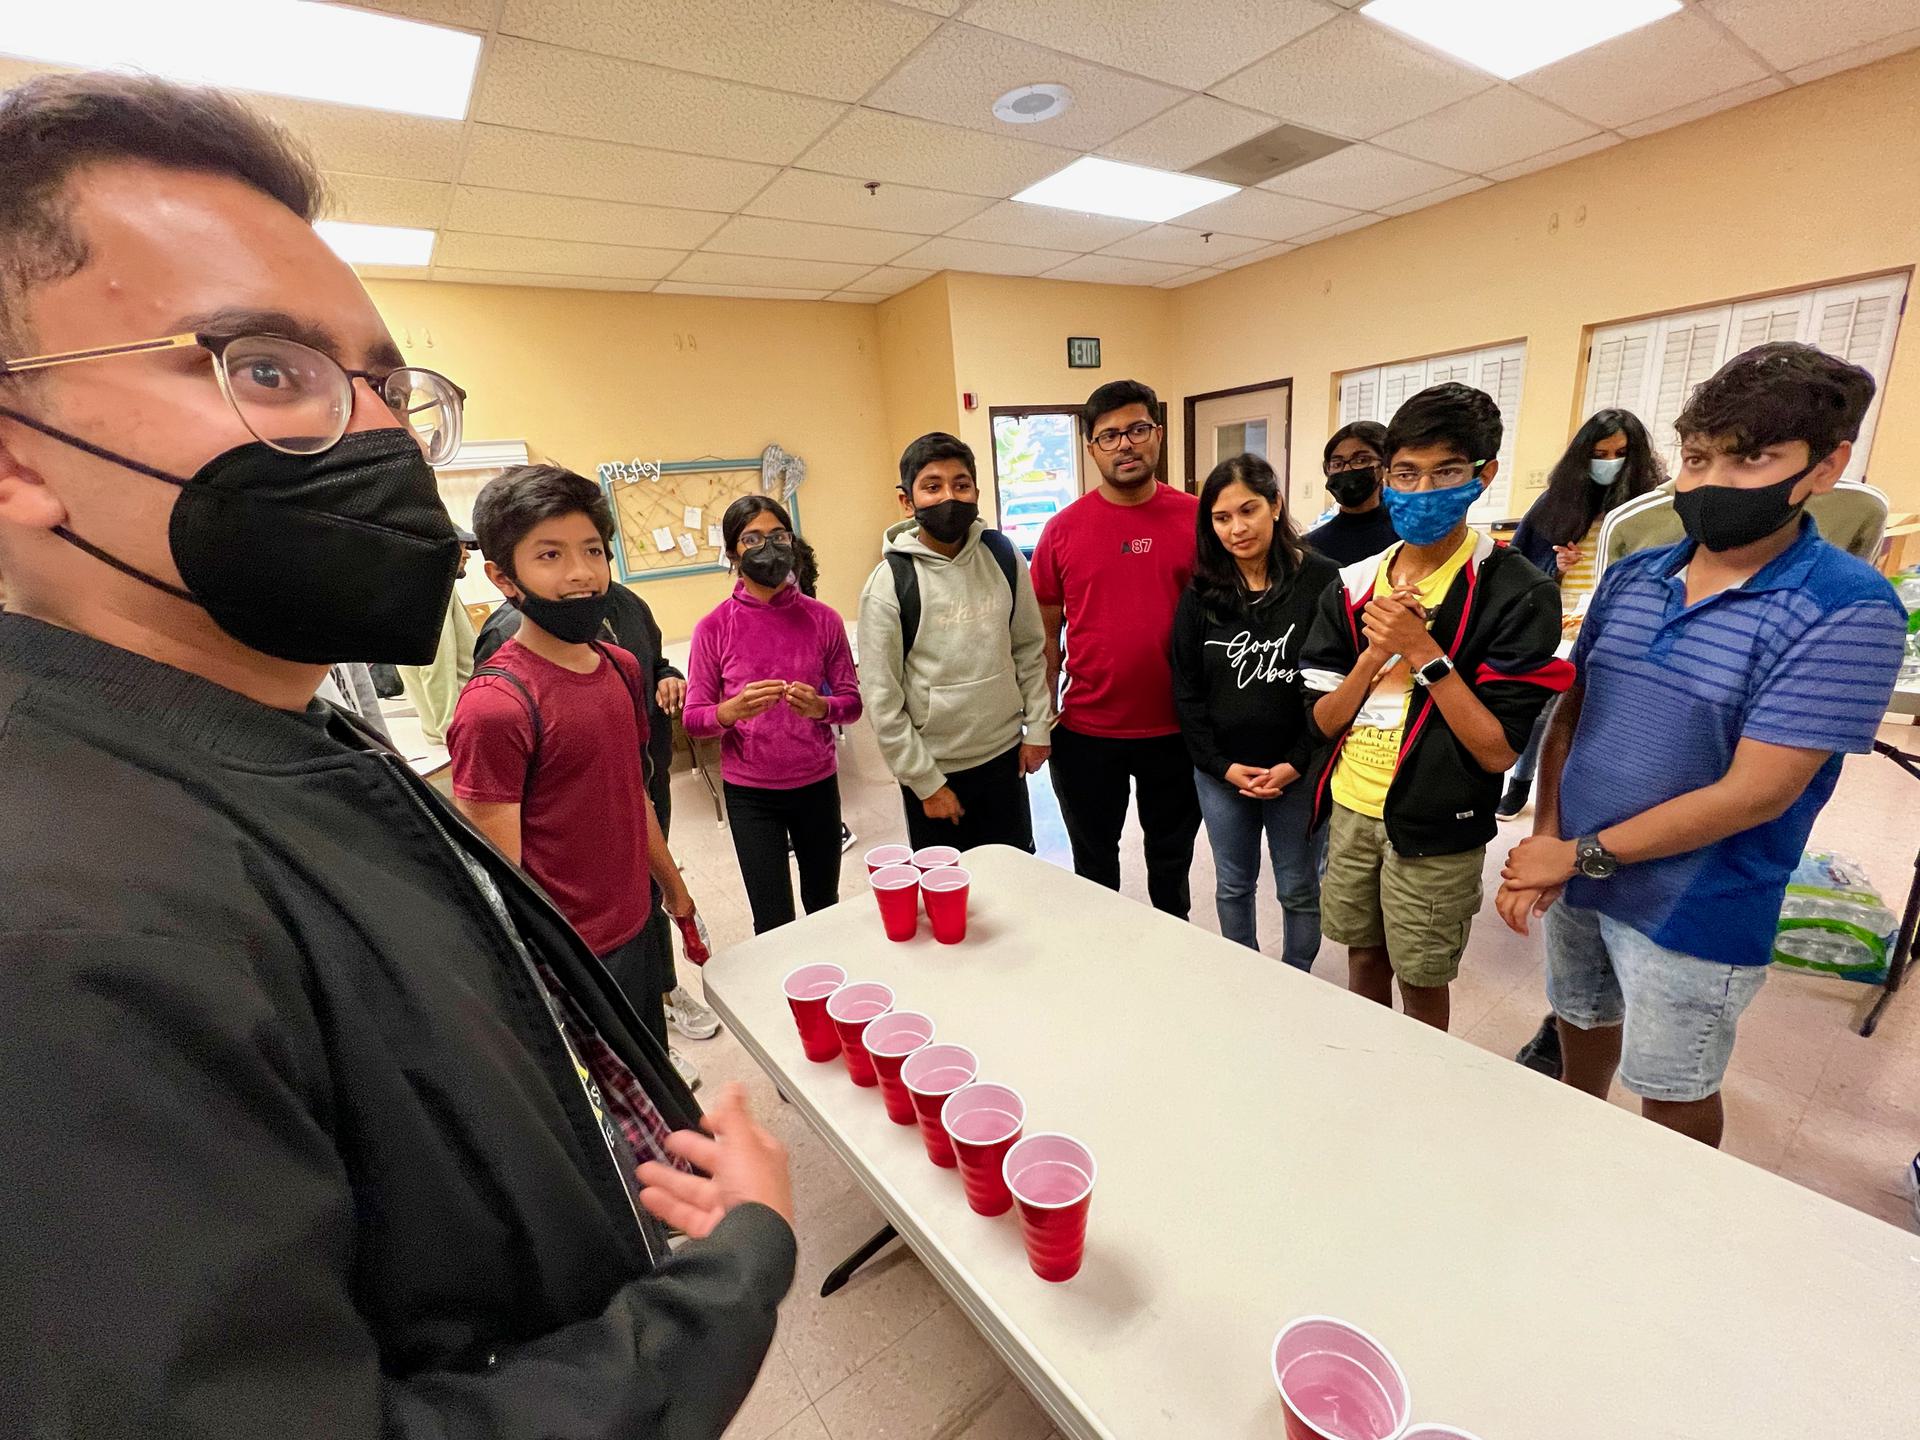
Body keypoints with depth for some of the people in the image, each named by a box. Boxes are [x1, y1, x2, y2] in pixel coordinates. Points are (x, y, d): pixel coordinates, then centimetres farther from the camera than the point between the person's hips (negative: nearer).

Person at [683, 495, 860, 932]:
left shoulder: (822, 619, -3)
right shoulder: (714, 627, -7)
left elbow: (852, 702, -1)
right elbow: (693, 719, -5)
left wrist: (820, 706, -23)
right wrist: (733, 709, -26)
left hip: (817, 784, 2)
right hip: (750, 793, -2)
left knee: (825, 908, 18)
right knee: (774, 924, 0)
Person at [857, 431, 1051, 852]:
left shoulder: (1003, 557, -4)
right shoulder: (889, 584, -15)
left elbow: (1029, 648, 7)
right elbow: (882, 700, -12)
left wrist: (1037, 726, 3)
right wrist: (926, 782, -10)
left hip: (1005, 754, 3)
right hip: (933, 768, -3)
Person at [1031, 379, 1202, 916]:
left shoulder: (1196, 518, -3)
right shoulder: (1063, 528, -4)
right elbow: (1046, 631, 1)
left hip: (1176, 729, 1)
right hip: (1086, 731, 0)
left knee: (1172, 857, 21)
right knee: (1094, 861, 18)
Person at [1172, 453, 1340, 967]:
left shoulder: (1321, 581, -8)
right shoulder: (1201, 594, 0)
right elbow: (1186, 690, 0)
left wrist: (1297, 763, -13)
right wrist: (1223, 766, -7)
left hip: (1297, 771, -2)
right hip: (1220, 771, 3)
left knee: (1298, 890, 13)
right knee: (1233, 886, 17)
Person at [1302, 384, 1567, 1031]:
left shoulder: (1517, 594, -12)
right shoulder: (1352, 586, 1)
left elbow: (1498, 751, -16)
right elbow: (1322, 720, -1)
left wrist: (1424, 652, -23)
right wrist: (1377, 650, -17)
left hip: (1436, 830, -4)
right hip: (1351, 809, 4)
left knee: (1421, 983, 13)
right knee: (1363, 956, 21)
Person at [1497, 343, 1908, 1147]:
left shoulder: (1849, 611, -16)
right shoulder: (1629, 578, -1)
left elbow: (1754, 792, -20)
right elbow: (1569, 716, 2)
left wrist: (1582, 853, -15)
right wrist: (1543, 844, -8)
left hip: (1693, 913, -4)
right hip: (1577, 875, 5)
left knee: (1672, 1096, 17)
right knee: (1583, 1032, 25)